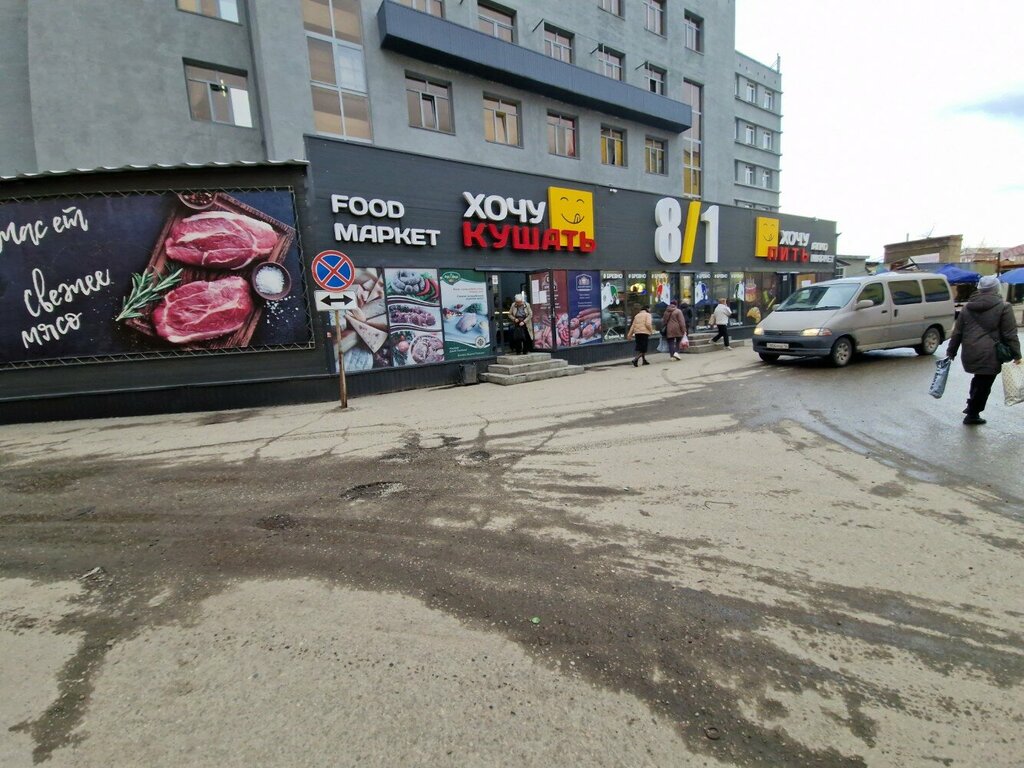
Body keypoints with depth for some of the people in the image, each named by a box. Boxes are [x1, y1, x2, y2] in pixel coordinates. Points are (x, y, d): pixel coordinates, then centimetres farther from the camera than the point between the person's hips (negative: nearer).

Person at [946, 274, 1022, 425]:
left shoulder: (967, 307, 7)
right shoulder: (1003, 307, -5)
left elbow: (957, 332, 9)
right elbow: (1010, 334, -7)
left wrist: (951, 352, 15)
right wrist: (1016, 355, -1)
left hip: (970, 354, 4)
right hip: (990, 355, -4)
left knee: (979, 379, 24)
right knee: (983, 384, 6)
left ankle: (971, 406, 27)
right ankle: (972, 415, 12)